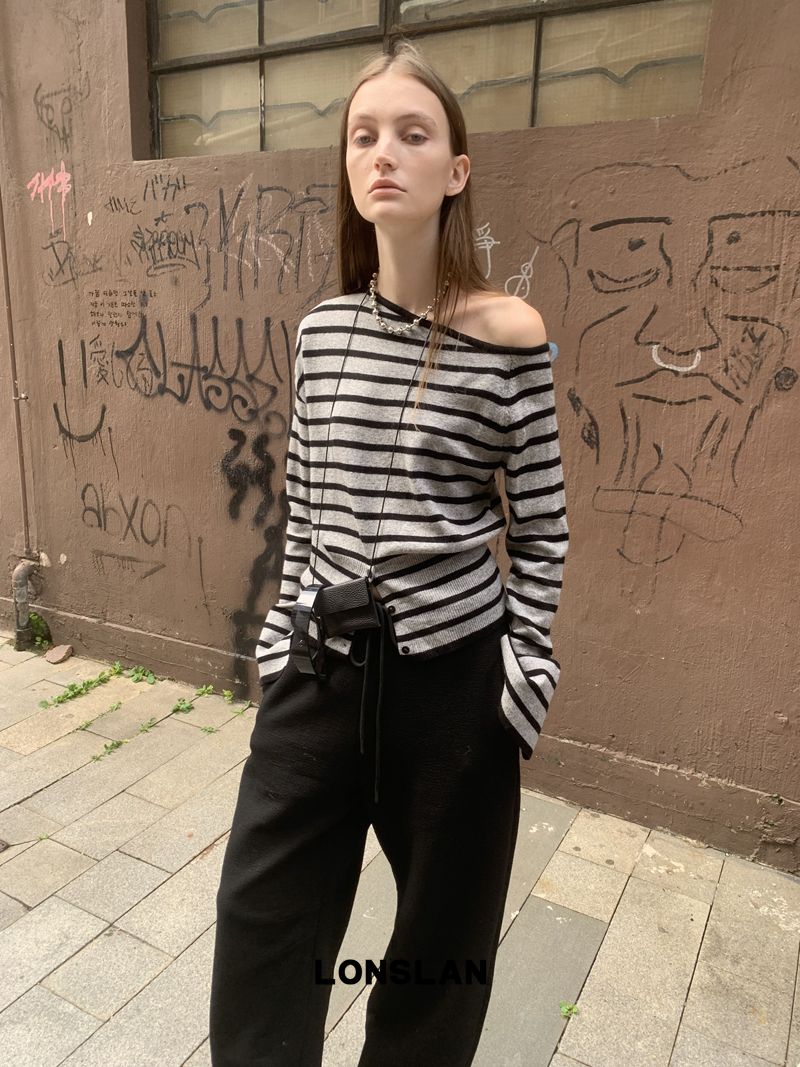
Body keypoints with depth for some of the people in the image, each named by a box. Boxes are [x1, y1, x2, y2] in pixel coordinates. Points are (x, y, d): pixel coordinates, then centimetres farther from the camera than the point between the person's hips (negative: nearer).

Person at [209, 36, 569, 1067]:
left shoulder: (509, 335, -9)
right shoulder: (320, 330, 2)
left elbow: (541, 530, -4)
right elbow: (303, 508, 8)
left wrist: (524, 678, -5)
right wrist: (281, 636, 9)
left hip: (452, 673, -3)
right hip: (321, 666, 4)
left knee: (442, 932, 19)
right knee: (259, 913, 15)